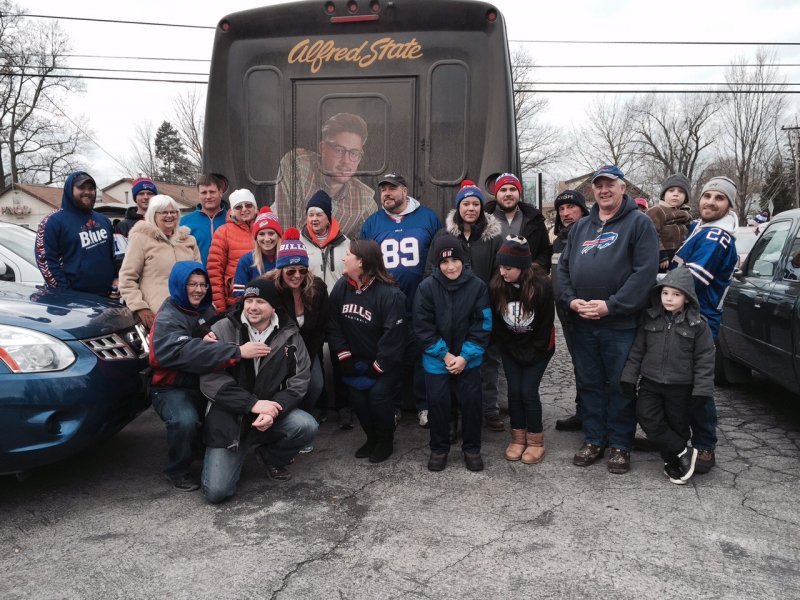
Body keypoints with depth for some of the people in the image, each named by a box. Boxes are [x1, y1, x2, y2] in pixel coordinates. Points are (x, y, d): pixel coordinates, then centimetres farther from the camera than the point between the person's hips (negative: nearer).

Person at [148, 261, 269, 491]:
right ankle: (177, 471, -6)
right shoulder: (167, 319, -16)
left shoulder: (206, 309, 8)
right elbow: (188, 352, -36)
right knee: (185, 420, -35)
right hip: (172, 389, -7)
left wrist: (214, 340, -18)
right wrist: (238, 351, -44)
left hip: (205, 383, 7)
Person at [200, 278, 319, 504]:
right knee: (216, 492, -12)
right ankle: (235, 455, 24)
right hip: (228, 417, -2)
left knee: (307, 427, -27)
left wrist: (273, 411, -22)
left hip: (272, 412, 2)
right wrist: (252, 404, -24)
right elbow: (210, 379, -15)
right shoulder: (222, 330, -8)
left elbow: (299, 381, -5)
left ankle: (273, 457, 8)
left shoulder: (289, 335, -3)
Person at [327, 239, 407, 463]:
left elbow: (393, 335, -21)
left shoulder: (390, 294, -22)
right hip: (357, 359, 5)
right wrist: (345, 358, -6)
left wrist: (376, 368, -16)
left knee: (378, 394, -16)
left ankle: (386, 441, 9)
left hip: (384, 361, -5)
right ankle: (372, 437, 18)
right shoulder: (341, 287, -6)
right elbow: (334, 325, -1)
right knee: (356, 394, -7)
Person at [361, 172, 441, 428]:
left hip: (421, 305, -1)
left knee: (423, 355, 4)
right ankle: (392, 406, 22)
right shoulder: (372, 223, 9)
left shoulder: (428, 217, 4)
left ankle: (425, 406, 18)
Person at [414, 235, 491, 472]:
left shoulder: (477, 286, -10)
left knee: (471, 401, 4)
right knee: (437, 401, 4)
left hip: (469, 358, 0)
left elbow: (482, 326, -8)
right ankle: (439, 449, 23)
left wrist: (465, 356, -13)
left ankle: (472, 448, 23)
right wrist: (445, 355, -12)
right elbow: (423, 327, -10)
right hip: (436, 358, 0)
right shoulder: (427, 287, -12)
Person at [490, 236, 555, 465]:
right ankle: (518, 437, 17)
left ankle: (536, 440, 9)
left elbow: (546, 324, -13)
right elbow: (496, 324, -6)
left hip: (537, 349, -2)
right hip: (510, 349, 3)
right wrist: (512, 350, -5)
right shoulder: (496, 285, -17)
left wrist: (531, 354, -9)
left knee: (528, 391, -7)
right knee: (514, 391, 1)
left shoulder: (541, 285, -23)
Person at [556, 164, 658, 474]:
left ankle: (620, 446, 17)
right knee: (589, 384, 13)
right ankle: (593, 440, 25)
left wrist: (611, 305, -18)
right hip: (582, 323, 5)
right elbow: (564, 267, 14)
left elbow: (645, 271, -13)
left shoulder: (639, 223, -3)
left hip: (620, 323, -5)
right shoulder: (580, 227, 15)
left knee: (620, 386, 4)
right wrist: (570, 299, -4)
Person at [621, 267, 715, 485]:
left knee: (677, 425, 7)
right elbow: (637, 351, 5)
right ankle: (683, 452, 0)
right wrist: (629, 377, 1)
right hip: (650, 383, 2)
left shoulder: (697, 325, -7)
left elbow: (704, 359, -7)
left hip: (680, 387, -2)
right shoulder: (650, 319, 1)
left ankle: (672, 462, 26)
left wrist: (702, 390, -12)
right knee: (647, 418, -11)